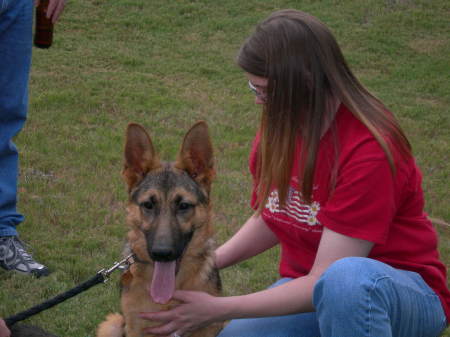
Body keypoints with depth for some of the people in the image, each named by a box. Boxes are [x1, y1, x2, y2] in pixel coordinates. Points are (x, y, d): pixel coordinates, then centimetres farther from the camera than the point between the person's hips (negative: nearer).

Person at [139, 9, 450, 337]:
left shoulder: (369, 153, -25)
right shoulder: (279, 130, -4)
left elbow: (324, 278, -26)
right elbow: (269, 220, 12)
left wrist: (216, 309, -24)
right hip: (306, 284, 6)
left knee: (349, 277, -41)